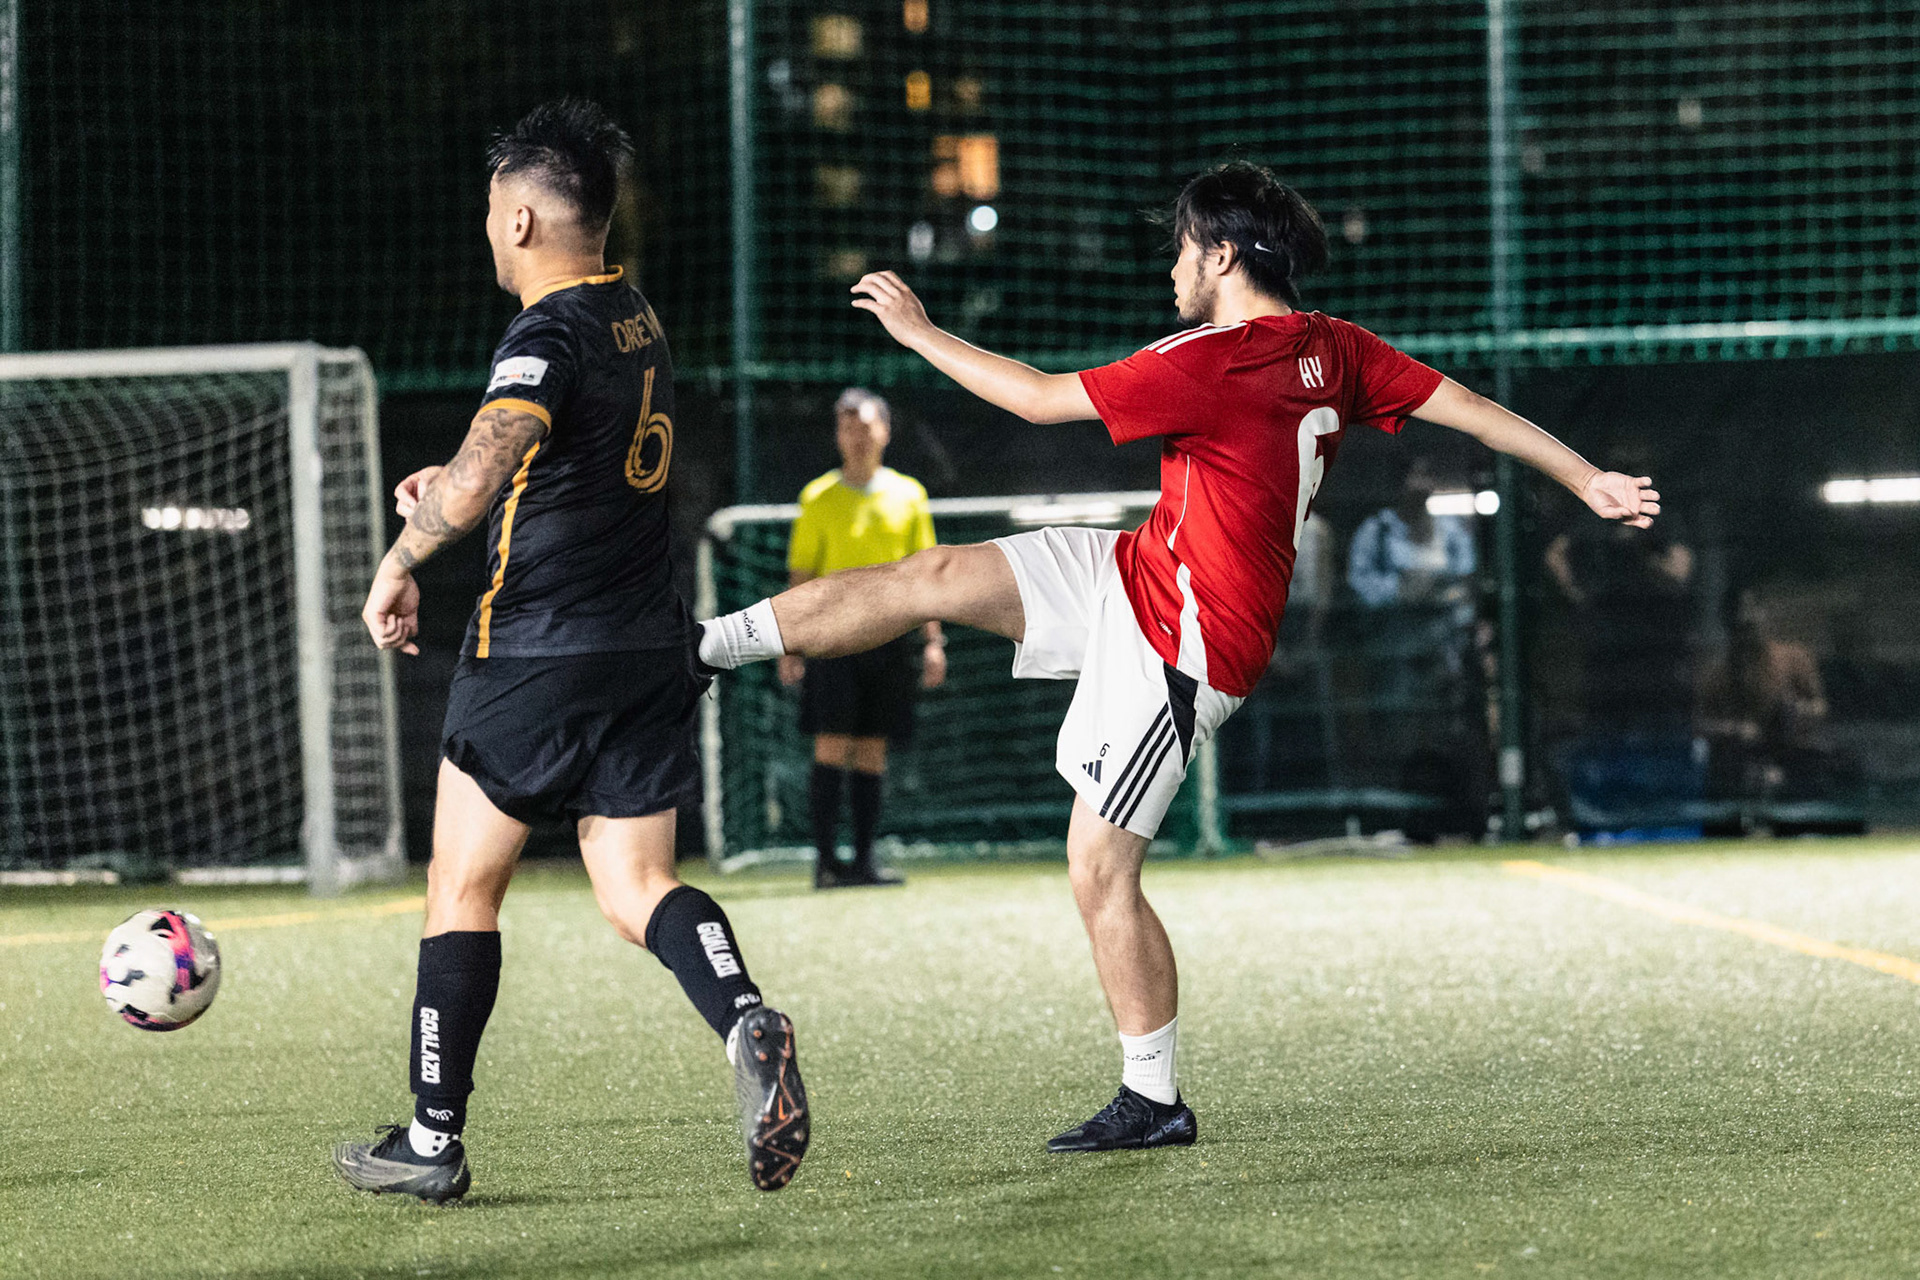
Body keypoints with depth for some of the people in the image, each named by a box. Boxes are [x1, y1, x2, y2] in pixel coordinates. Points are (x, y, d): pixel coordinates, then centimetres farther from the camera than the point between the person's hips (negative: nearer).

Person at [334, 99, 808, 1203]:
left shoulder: (550, 335, -15)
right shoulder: (640, 320, 13)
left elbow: (480, 476, -32)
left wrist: (400, 564, -18)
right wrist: (458, 483, 20)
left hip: (541, 655, -7)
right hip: (652, 649, 7)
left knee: (464, 886, 6)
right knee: (637, 889, 5)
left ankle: (433, 1141, 12)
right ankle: (746, 1022, -25)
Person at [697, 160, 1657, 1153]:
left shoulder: (1209, 364, -24)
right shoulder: (1332, 351, 1)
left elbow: (1042, 400, -16)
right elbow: (1471, 409, 2)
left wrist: (918, 331, -5)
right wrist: (1589, 481, 10)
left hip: (1182, 649, -9)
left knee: (1100, 868, -4)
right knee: (933, 578, 0)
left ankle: (1154, 1101, 5)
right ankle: (702, 645, 5)